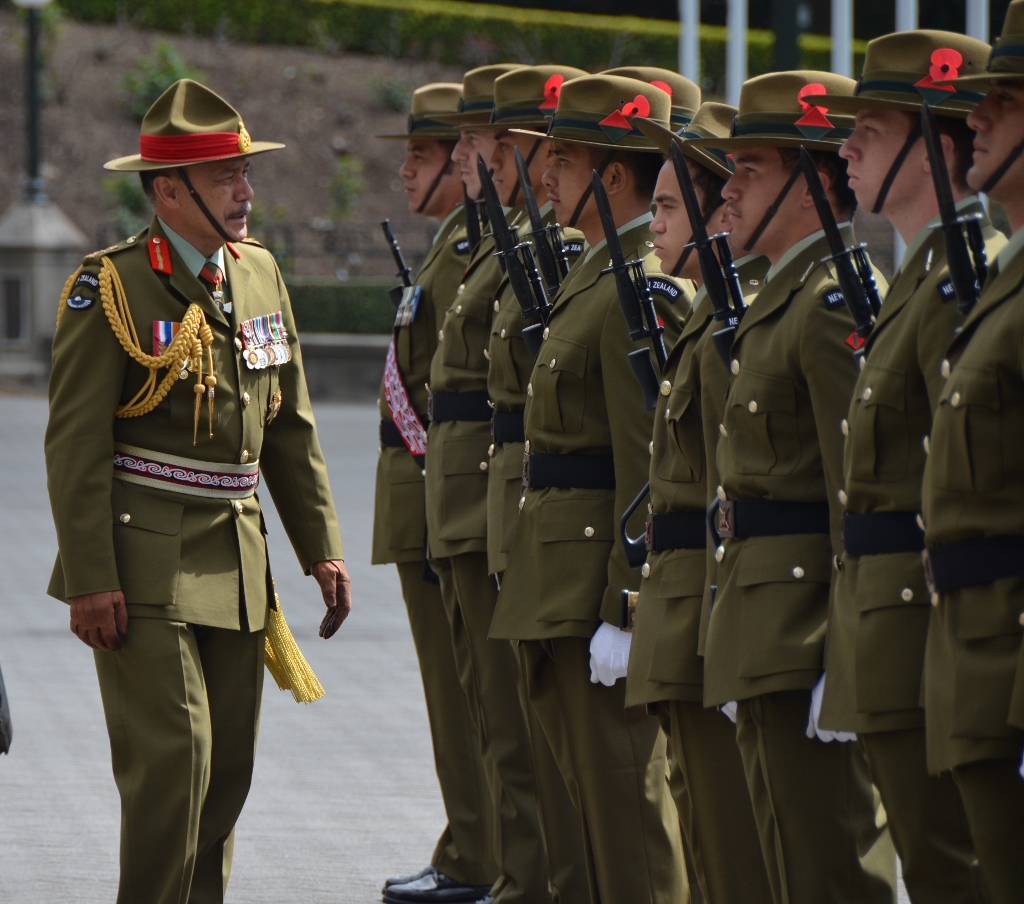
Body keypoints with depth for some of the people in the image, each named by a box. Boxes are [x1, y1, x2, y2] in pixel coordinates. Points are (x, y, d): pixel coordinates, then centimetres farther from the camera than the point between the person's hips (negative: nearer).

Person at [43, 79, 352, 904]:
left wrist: (321, 548, 12)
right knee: (172, 756, -13)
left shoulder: (259, 274, 11)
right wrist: (90, 581, -16)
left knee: (229, 766, 8)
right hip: (145, 568, -7)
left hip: (237, 559, 7)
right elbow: (76, 446, -11)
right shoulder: (110, 288, -9)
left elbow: (291, 426, 17)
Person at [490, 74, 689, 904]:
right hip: (565, 578, 10)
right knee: (589, 781, 16)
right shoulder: (598, 274, 15)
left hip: (604, 575, -10)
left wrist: (623, 611, -22)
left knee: (624, 786, -6)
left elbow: (650, 463, -21)